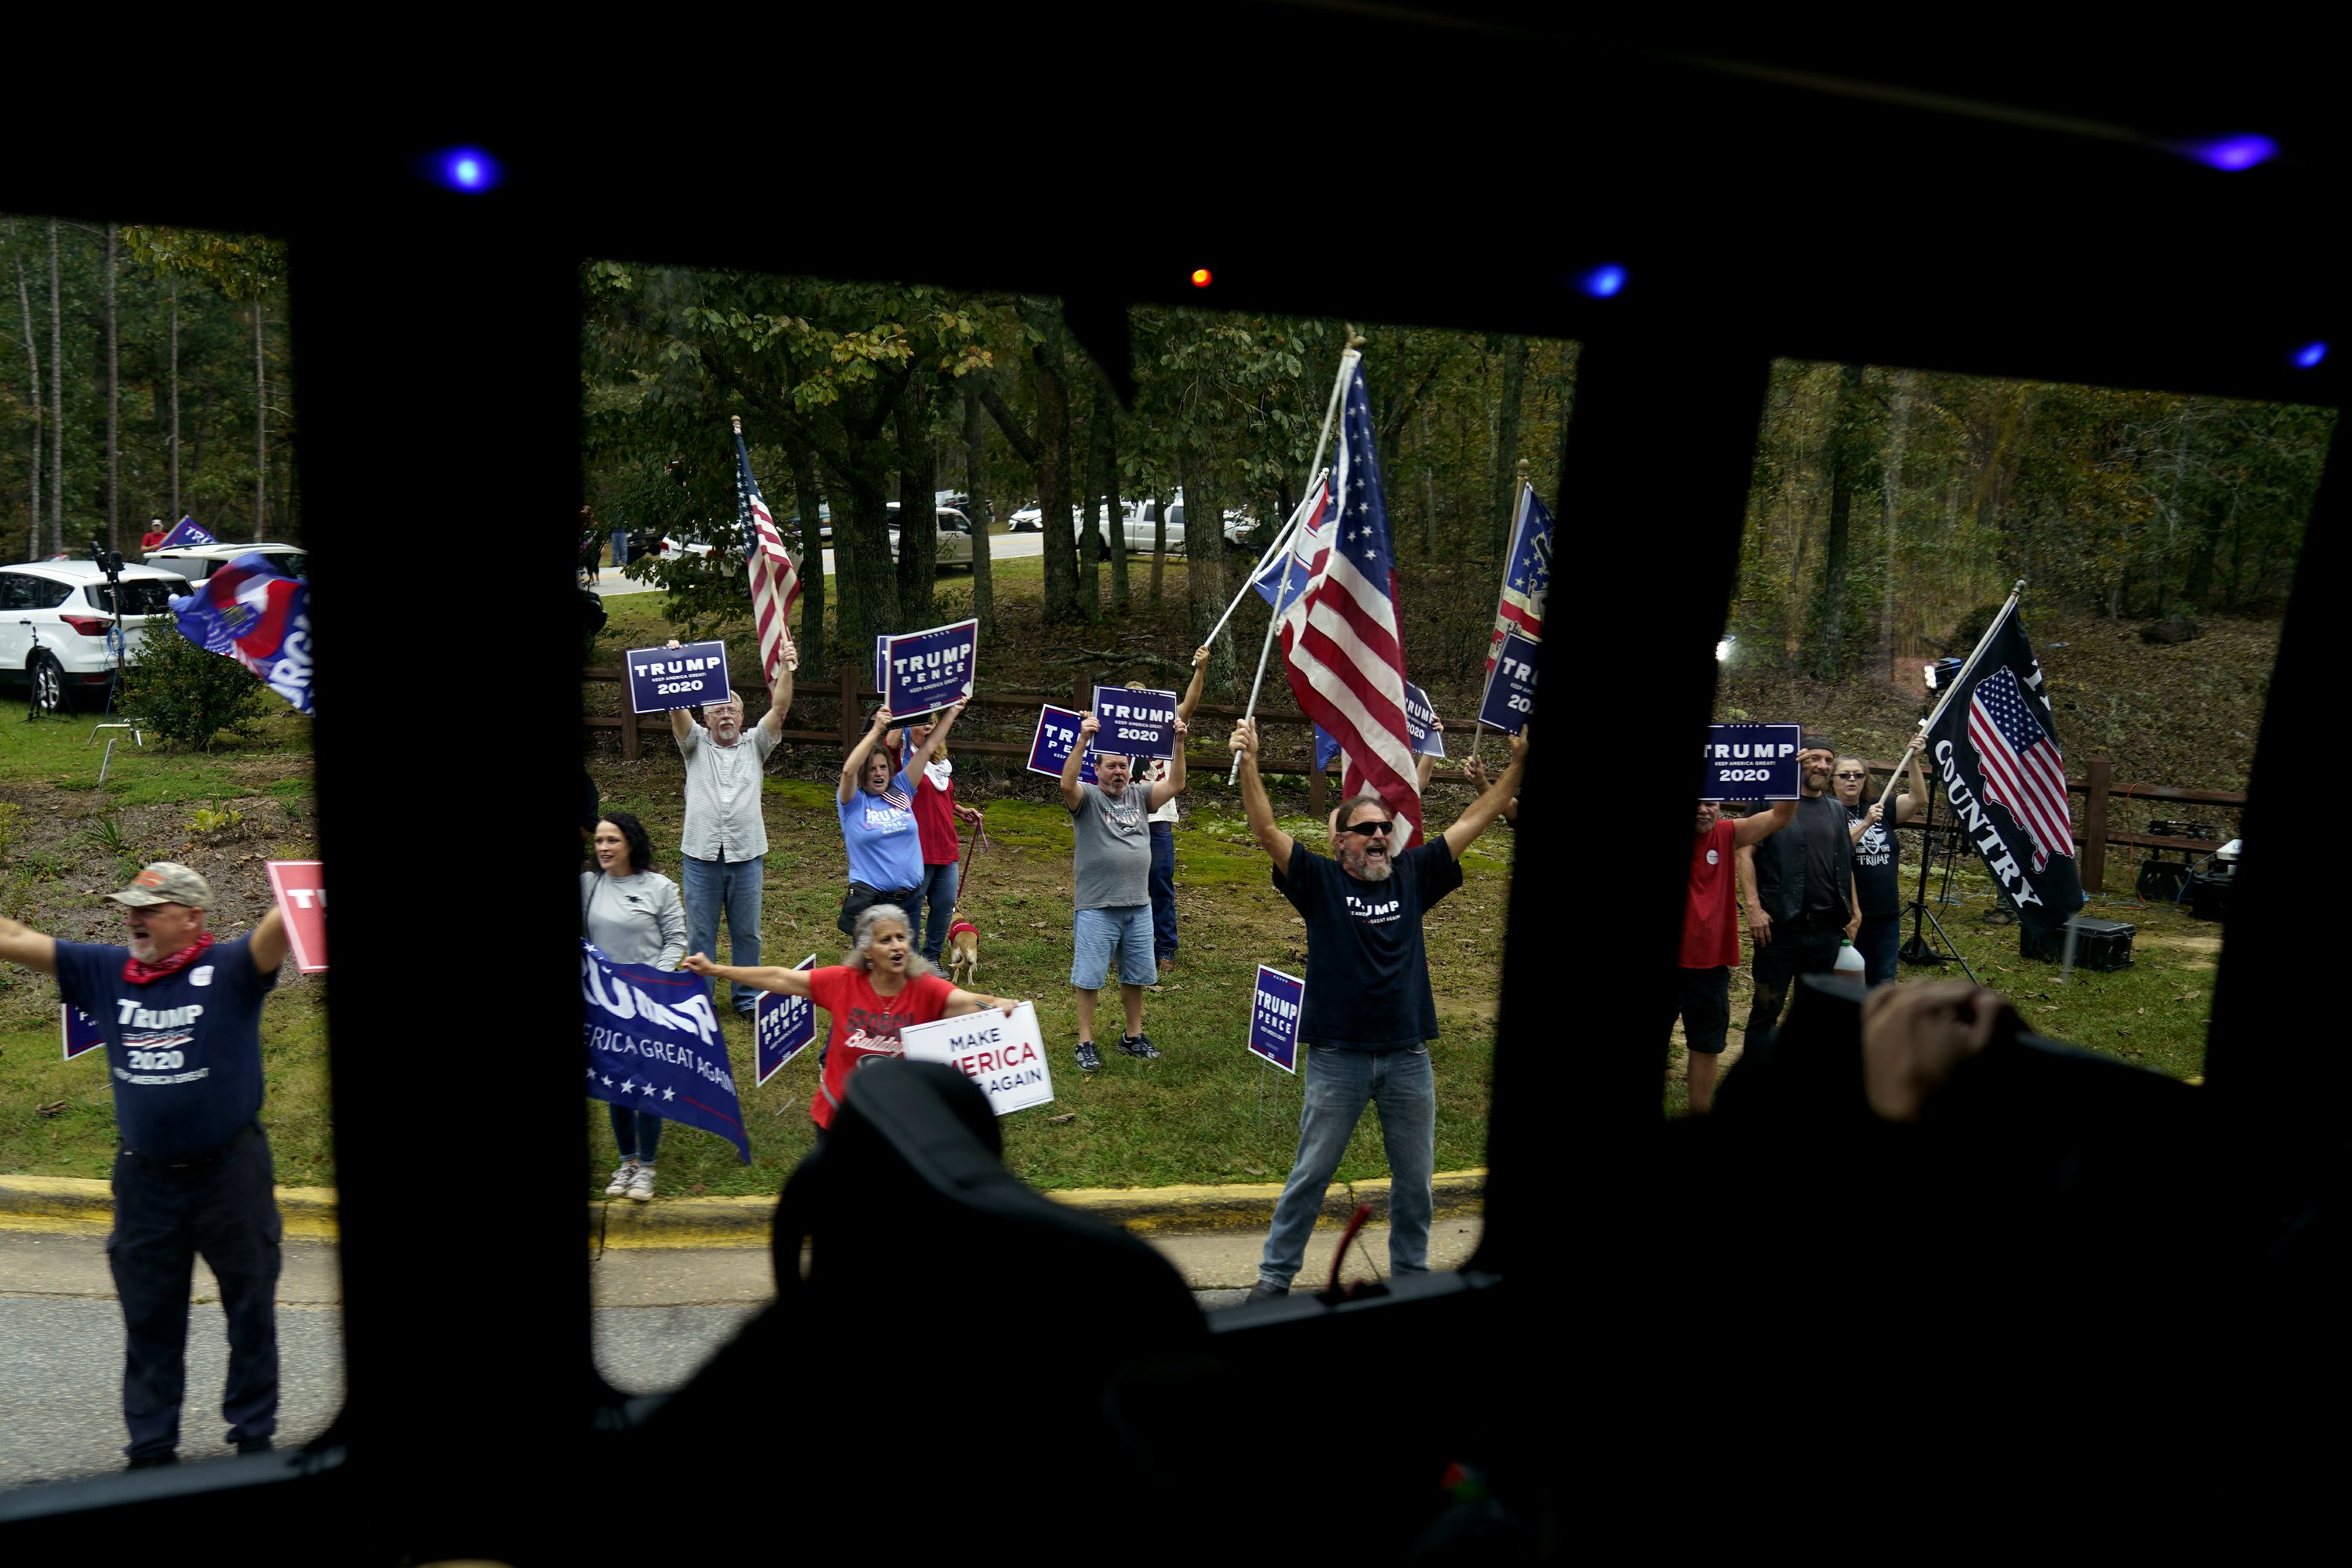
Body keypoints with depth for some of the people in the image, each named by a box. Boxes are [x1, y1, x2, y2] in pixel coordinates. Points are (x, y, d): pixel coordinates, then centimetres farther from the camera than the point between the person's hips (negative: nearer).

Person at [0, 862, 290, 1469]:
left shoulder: (229, 968, -12)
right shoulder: (106, 970, 2)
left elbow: (280, 923, -30)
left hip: (230, 1172, -4)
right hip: (145, 1177, 4)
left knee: (251, 1311, 9)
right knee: (148, 1321, 15)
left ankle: (254, 1435, 24)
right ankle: (151, 1447, 29)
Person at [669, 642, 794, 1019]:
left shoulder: (754, 745, 9)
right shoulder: (696, 744, 8)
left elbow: (779, 708, -3)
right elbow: (677, 710, -7)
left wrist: (786, 669, -16)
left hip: (746, 855, 1)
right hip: (701, 856, -1)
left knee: (747, 933, 9)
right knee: (700, 934, 6)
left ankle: (747, 998, 21)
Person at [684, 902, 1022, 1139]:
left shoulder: (925, 989, -17)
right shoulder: (842, 982, -14)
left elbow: (966, 1001, -32)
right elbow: (778, 978, -9)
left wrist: (994, 1003, -54)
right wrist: (714, 970, -6)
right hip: (838, 1115, 1)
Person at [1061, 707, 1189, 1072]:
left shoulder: (1139, 796, 9)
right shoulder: (1086, 797, -6)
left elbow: (1174, 785, -1)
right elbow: (1067, 783, -26)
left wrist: (1179, 743, -12)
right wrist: (1083, 740, -37)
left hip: (1138, 906, 5)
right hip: (1096, 908, -5)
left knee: (1136, 976, 15)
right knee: (1089, 977, 2)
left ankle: (1133, 1036, 29)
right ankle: (1086, 1043, 12)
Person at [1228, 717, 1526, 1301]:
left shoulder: (1412, 876, 7)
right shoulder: (1321, 881, -2)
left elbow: (1472, 821, 7)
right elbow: (1267, 830, -13)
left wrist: (1517, 765, 2)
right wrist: (1249, 763, -26)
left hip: (1408, 1058, 3)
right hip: (1338, 1058, -3)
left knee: (1414, 1180, 14)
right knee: (1310, 1175, 6)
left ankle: (1411, 1271, 33)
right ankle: (1275, 1275, 18)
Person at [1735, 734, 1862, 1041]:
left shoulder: (1836, 810, 15)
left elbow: (1845, 865, 21)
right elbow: (1745, 853, -7)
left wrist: (1854, 910, 13)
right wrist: (1754, 907, -14)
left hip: (1827, 928, 5)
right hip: (1780, 924, -5)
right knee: (1766, 1007, 0)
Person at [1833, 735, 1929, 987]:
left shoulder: (1878, 809, 11)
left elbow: (1918, 798, 2)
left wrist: (1912, 760, -6)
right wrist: (1866, 824, -25)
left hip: (1886, 916, 6)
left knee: (1883, 985, 12)